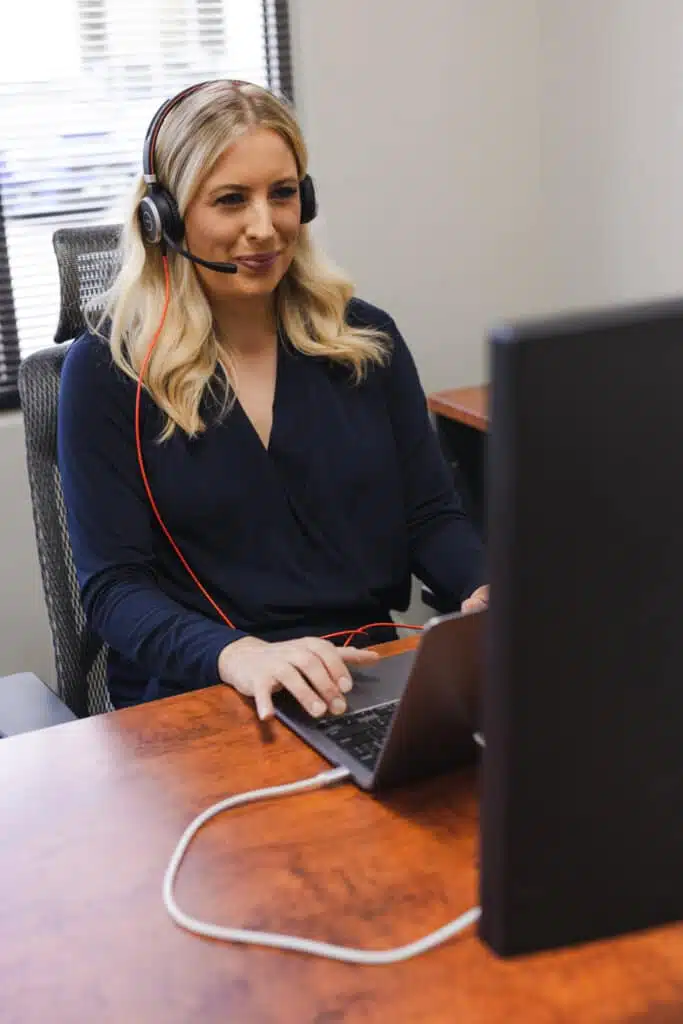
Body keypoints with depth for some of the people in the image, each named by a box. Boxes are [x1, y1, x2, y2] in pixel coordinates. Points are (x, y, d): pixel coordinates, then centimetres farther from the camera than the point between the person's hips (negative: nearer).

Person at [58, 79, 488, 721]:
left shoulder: (365, 338, 8)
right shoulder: (106, 371, -2)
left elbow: (431, 517, 11)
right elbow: (112, 586, -8)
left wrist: (488, 590, -13)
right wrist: (239, 655, -28)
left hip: (364, 677, 5)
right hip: (192, 703, -4)